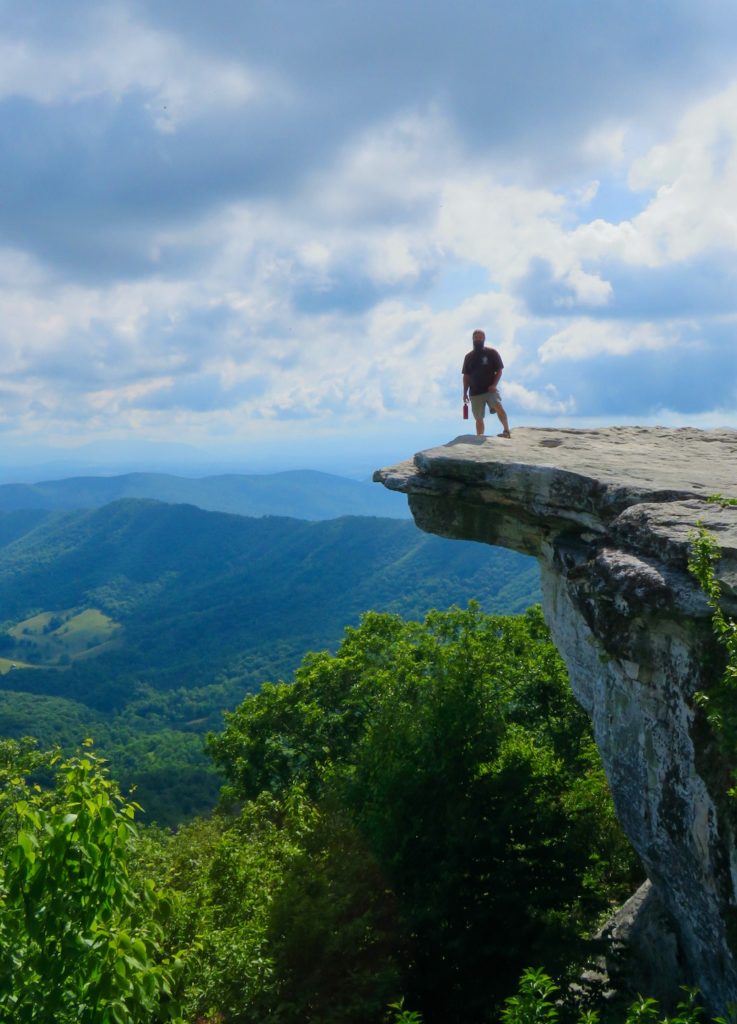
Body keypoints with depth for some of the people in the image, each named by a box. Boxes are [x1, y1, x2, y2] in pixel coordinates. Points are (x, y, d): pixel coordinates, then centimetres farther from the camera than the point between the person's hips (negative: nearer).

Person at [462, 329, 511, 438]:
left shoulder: (492, 353, 2)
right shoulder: (469, 357, 11)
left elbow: (499, 371, 0)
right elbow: (466, 376, 15)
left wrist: (494, 385, -14)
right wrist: (465, 393, 7)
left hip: (490, 389, -3)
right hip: (475, 393, 3)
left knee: (498, 407, -28)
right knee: (479, 418, 5)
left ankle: (506, 430, -17)